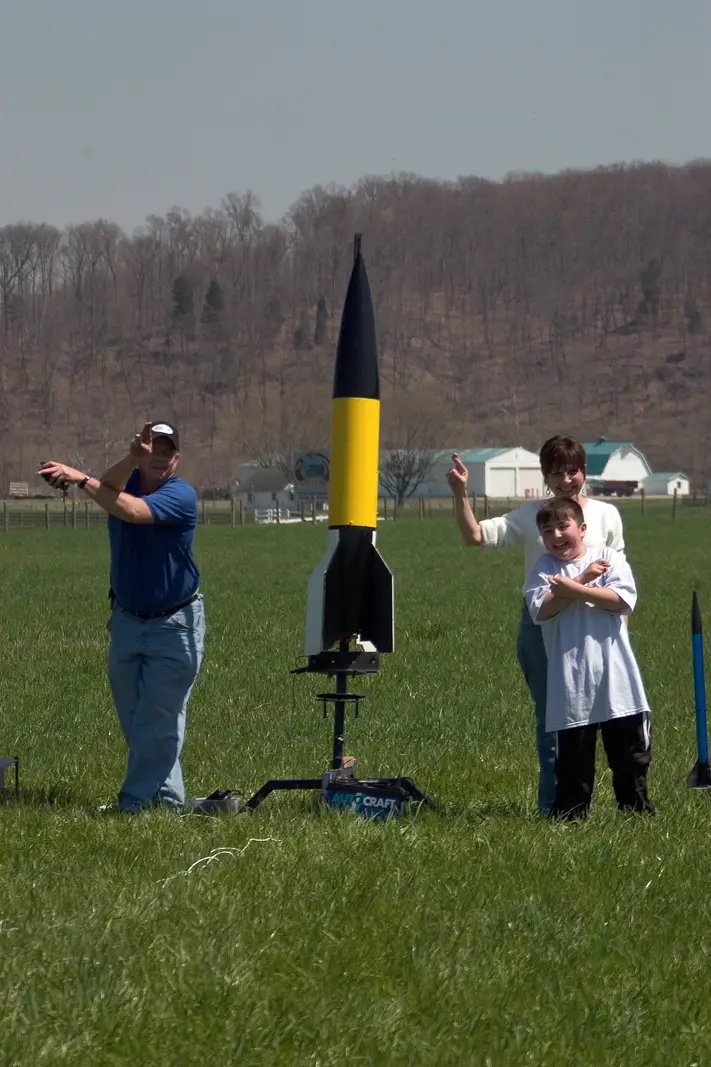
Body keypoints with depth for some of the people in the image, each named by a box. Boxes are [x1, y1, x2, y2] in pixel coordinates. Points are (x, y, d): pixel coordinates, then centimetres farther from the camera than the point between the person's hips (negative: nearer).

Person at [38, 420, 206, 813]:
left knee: (158, 720, -6)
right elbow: (108, 488, -26)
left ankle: (136, 801, -3)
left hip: (175, 623, -5)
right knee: (132, 718, 9)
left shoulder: (181, 495, -14)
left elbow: (132, 511, -31)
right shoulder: (127, 481, 0)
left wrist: (80, 479, -29)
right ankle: (167, 795, 17)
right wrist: (132, 457, -45)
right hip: (126, 619, 5)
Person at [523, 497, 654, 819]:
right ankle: (570, 813, 13)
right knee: (573, 755, 4)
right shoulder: (544, 567, 6)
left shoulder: (609, 558, 4)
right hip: (570, 681, 0)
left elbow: (623, 599, -13)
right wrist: (585, 579, -11)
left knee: (630, 750, 6)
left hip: (615, 678, 0)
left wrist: (573, 589, -15)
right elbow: (541, 609, -11)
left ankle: (635, 806, 18)